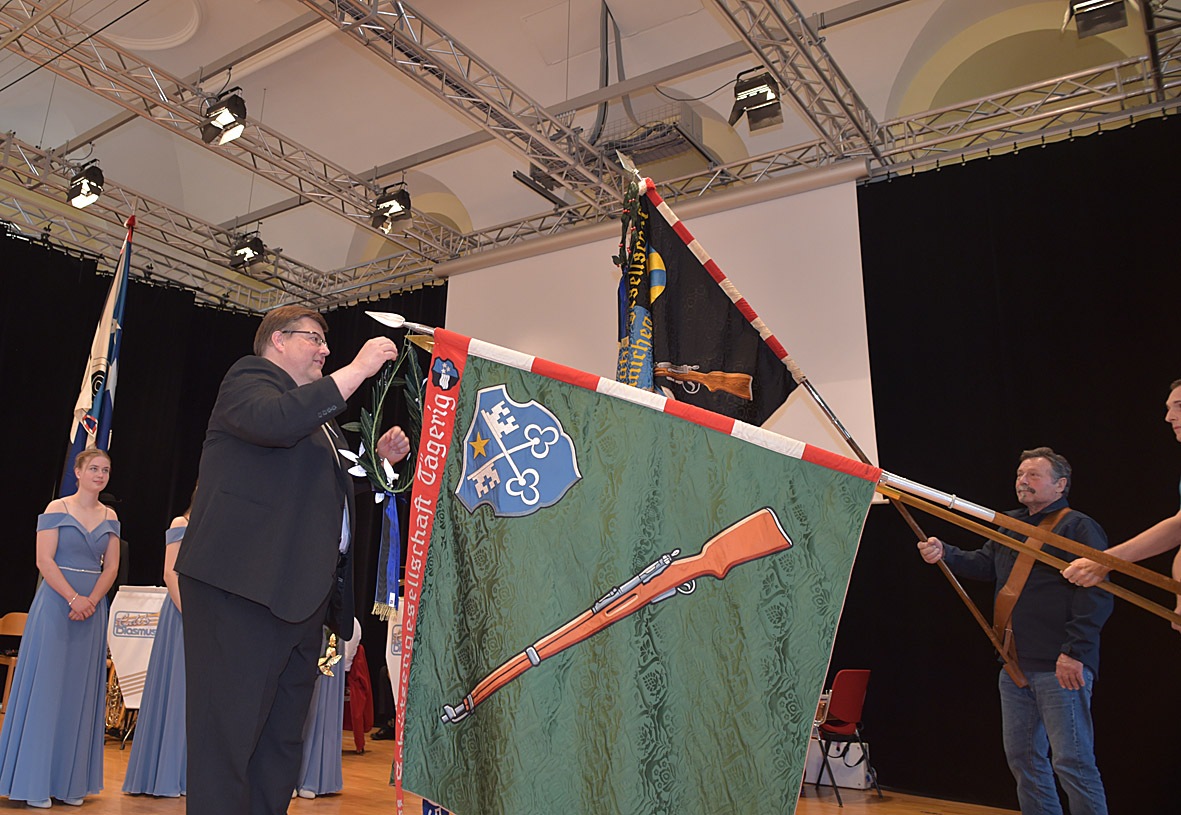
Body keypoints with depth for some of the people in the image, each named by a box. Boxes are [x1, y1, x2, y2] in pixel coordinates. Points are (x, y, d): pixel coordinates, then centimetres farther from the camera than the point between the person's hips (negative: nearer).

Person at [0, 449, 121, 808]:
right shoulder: (57, 508, -2)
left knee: (81, 691, 6)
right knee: (45, 686, -2)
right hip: (56, 603, -4)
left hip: (93, 607, 4)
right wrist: (73, 598, -17)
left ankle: (70, 781, 14)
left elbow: (111, 567, 7)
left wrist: (91, 601, -9)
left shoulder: (110, 517, 10)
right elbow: (44, 560, -10)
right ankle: (34, 782, 8)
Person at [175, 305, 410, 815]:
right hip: (245, 585, -9)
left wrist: (380, 458, 17)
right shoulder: (249, 377, 1)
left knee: (282, 744, 11)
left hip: (303, 595, 9)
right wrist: (358, 369, -17)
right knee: (230, 736, -6)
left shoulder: (317, 409, 27)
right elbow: (277, 421, -23)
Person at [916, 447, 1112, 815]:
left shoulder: (1078, 527, -8)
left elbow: (1097, 594, -15)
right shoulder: (1011, 525, 18)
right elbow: (984, 564, 14)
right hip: (1015, 666, 8)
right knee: (1023, 757, 15)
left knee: (1072, 762, -4)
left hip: (1060, 667, -8)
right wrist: (945, 553, -4)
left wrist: (1074, 651, -20)